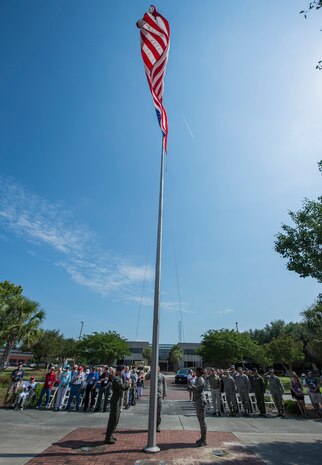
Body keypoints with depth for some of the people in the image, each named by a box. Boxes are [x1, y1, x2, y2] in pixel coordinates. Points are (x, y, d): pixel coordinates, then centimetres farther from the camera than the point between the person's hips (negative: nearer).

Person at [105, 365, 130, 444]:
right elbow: (121, 386, -34)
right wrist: (128, 383, -20)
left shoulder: (120, 378, 12)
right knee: (113, 420, -3)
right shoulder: (116, 379, -20)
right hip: (115, 402, -10)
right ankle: (108, 438, 7)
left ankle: (110, 436, 30)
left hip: (118, 401, 10)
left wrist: (127, 384, 2)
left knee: (115, 420, 18)